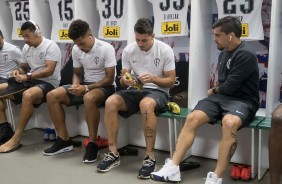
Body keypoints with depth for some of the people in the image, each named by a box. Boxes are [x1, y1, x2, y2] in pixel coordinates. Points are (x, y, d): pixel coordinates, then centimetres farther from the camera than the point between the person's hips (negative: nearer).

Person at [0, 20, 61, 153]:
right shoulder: (26, 48, 13)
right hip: (31, 81, 9)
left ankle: (16, 139, -33)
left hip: (48, 83, -8)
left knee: (27, 95, -38)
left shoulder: (50, 46, -10)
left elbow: (49, 71, -19)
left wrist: (27, 76, -24)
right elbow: (23, 67, 22)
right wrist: (18, 71, -2)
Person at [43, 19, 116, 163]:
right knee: (52, 96, -11)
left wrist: (86, 88, -27)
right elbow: (76, 73, 13)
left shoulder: (106, 48, -18)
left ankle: (92, 144, -26)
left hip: (105, 87, -6)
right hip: (85, 85, 7)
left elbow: (109, 79, -18)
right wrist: (75, 85, -11)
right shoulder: (76, 50, 1)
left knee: (89, 98, -41)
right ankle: (64, 140, -4)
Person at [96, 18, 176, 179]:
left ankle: (150, 157, -28)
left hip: (158, 91, -4)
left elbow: (171, 82, -6)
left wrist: (153, 78, -25)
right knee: (110, 102, -25)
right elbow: (122, 79, 6)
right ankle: (113, 153, -16)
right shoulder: (128, 50, 1)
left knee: (146, 104, -40)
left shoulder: (165, 50, -9)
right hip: (135, 90, 4)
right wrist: (125, 80, -19)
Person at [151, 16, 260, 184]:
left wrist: (214, 91, 1)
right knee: (192, 118, -17)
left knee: (229, 123, -39)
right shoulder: (224, 53, 13)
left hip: (242, 100, -7)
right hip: (222, 96, 7)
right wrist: (215, 92, 3)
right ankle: (173, 168, -18)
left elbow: (230, 86, -17)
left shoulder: (246, 55, -14)